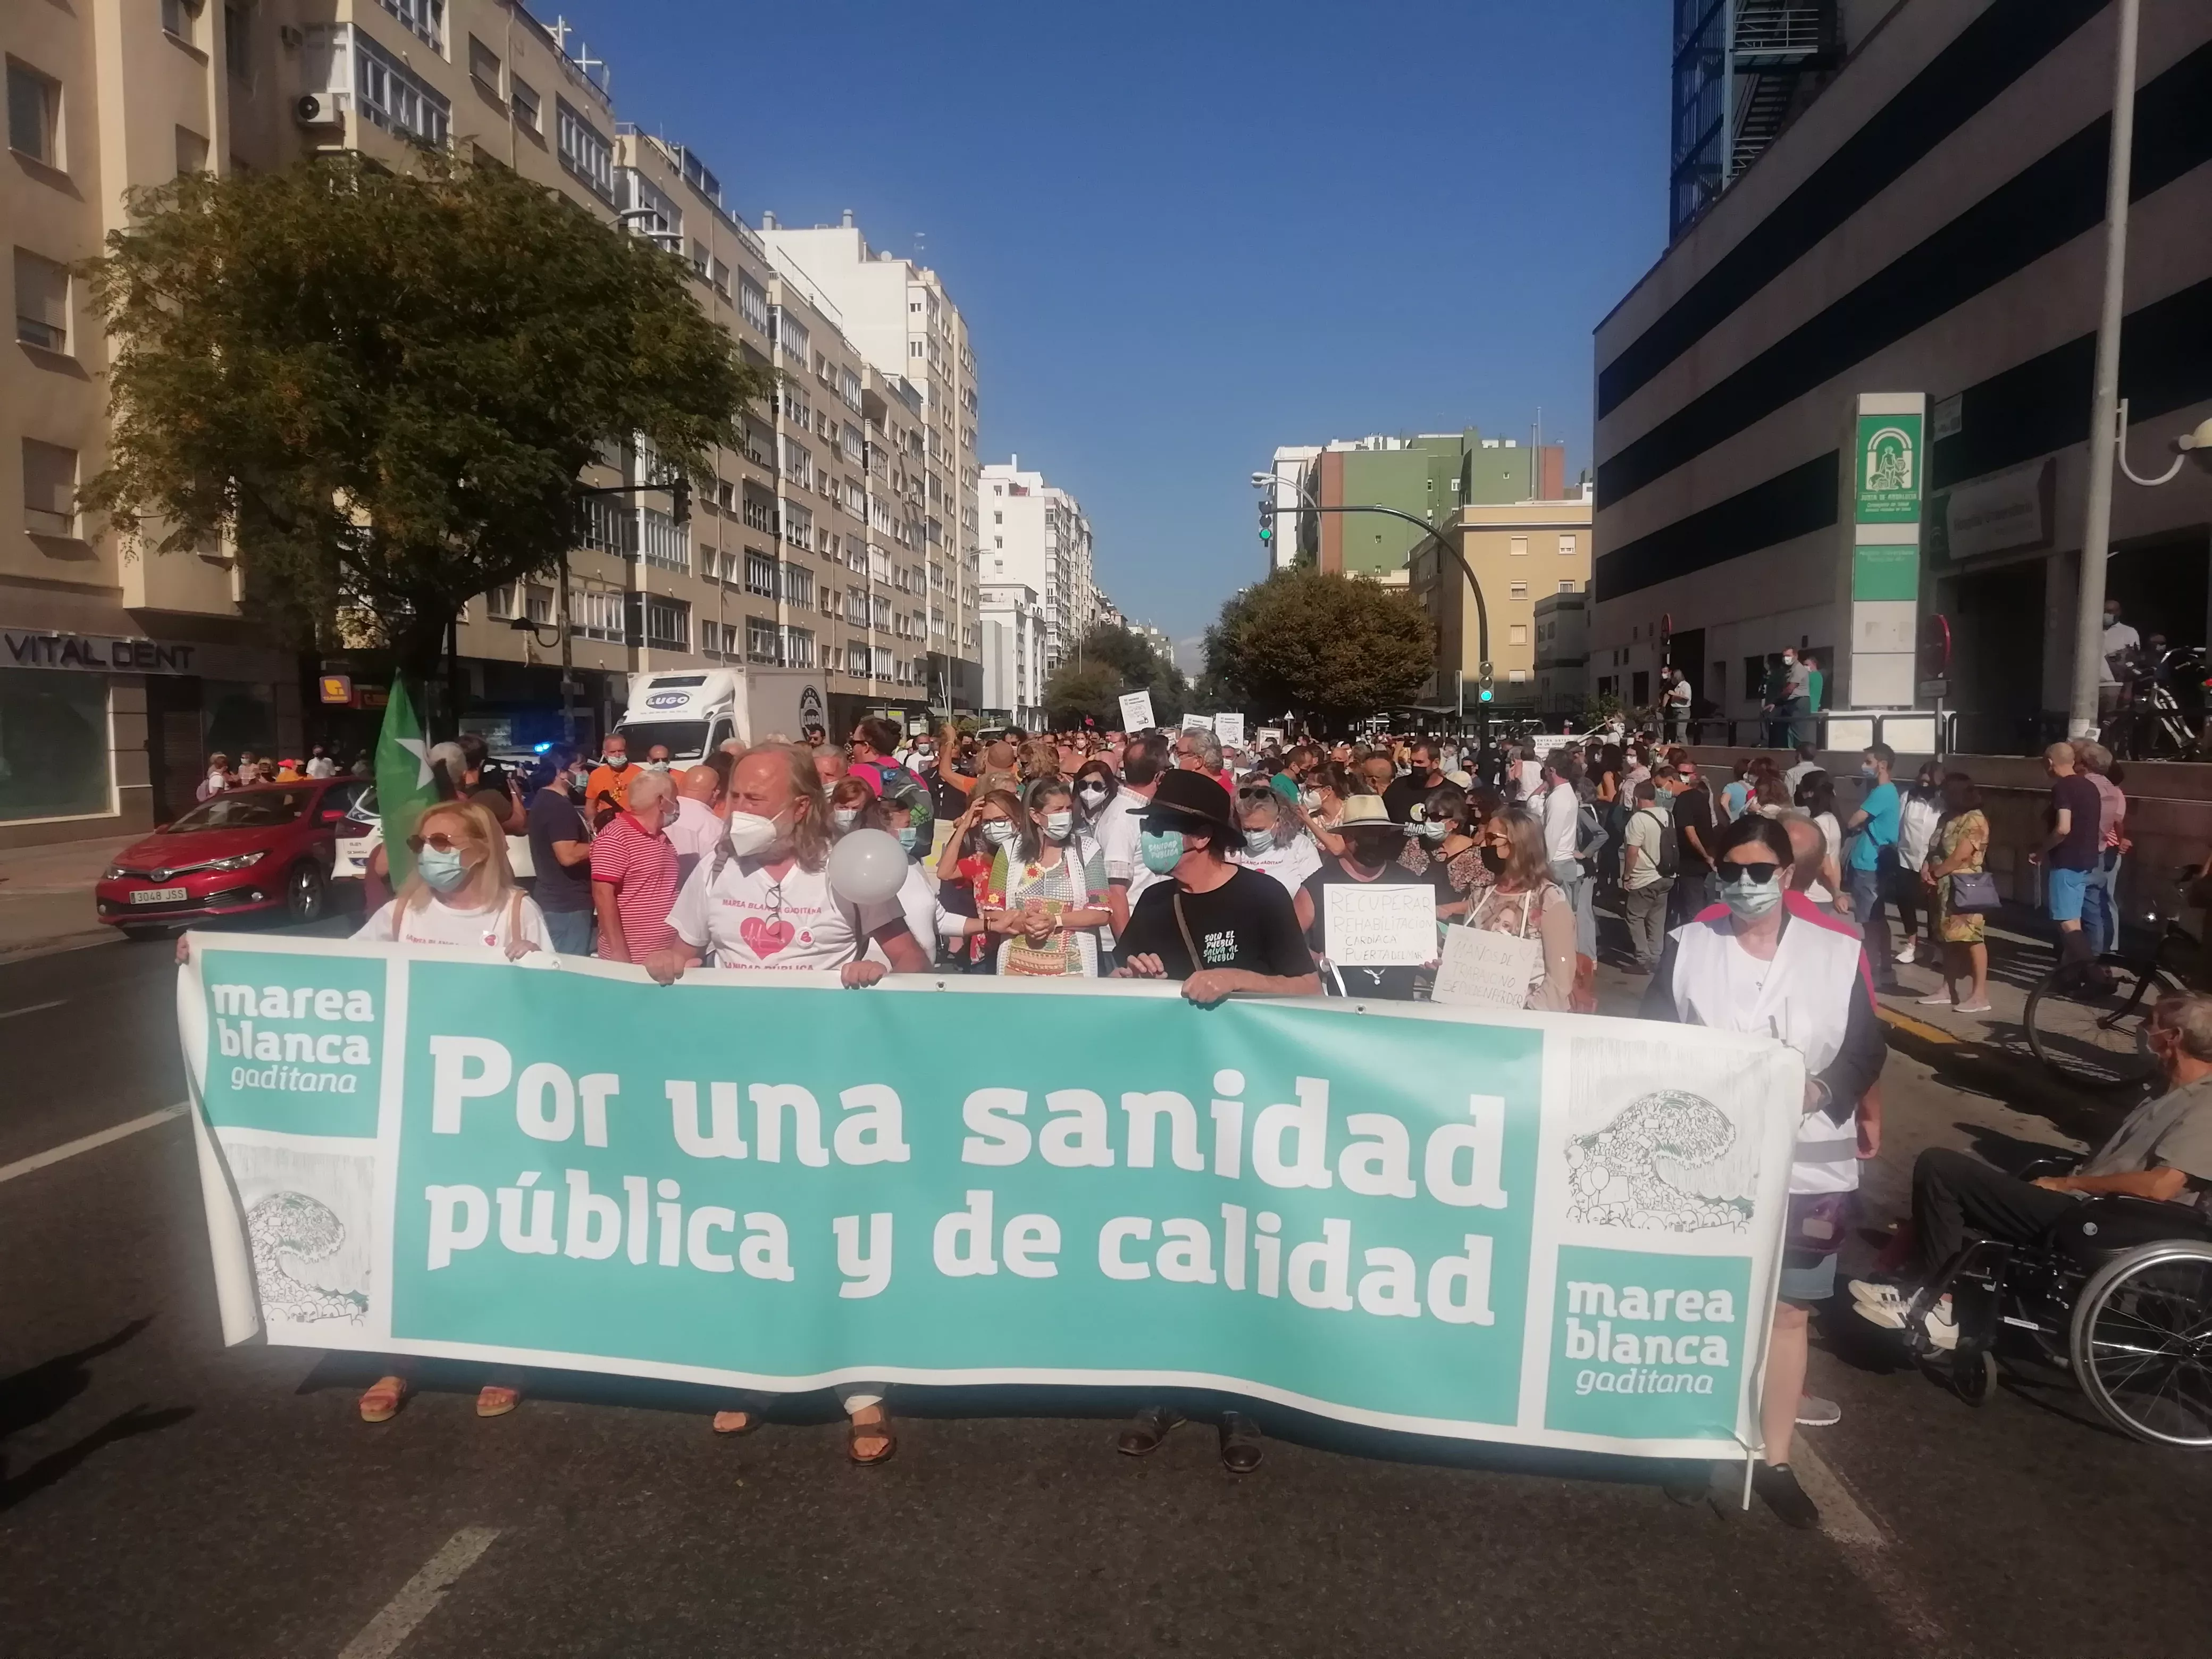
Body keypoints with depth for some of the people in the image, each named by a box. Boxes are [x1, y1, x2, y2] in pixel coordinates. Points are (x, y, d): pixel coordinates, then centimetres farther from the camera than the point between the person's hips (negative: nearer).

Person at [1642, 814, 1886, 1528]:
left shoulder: (1838, 949, -2)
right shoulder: (1688, 944, -2)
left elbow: (1867, 1047, 0)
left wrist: (1821, 1090, -17)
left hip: (1807, 1165, 0)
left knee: (1788, 1311, 10)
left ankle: (1775, 1461, 26)